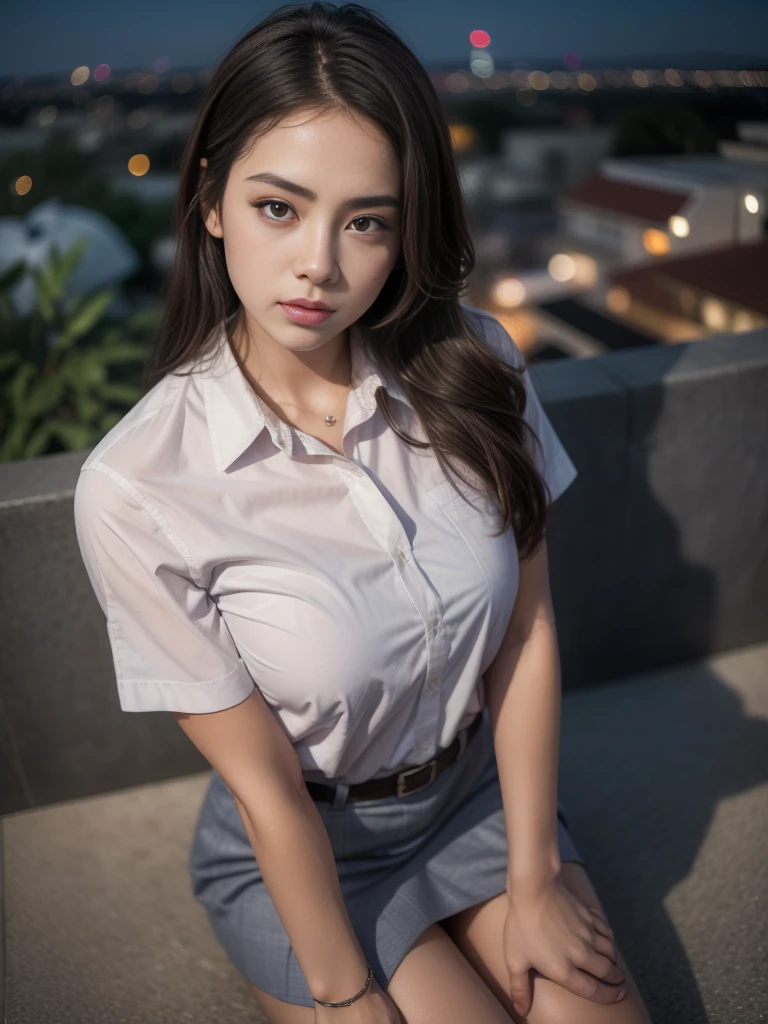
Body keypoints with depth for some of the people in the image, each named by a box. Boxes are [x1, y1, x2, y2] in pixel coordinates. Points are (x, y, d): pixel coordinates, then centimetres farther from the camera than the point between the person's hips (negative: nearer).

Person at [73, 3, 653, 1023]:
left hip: (482, 794, 3)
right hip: (306, 854, -2)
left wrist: (534, 881, -5)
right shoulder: (134, 490, -26)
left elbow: (527, 630, -9)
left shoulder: (473, 363, -15)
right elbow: (265, 784, -18)